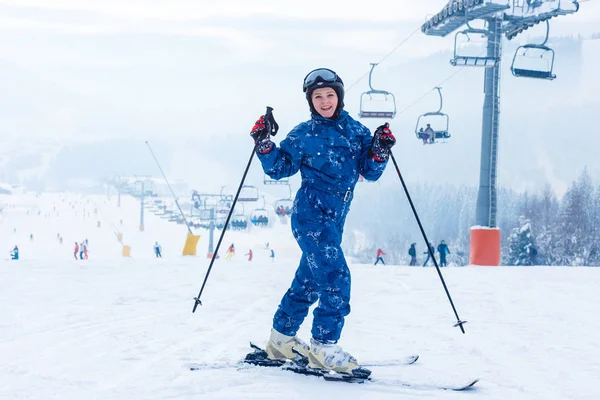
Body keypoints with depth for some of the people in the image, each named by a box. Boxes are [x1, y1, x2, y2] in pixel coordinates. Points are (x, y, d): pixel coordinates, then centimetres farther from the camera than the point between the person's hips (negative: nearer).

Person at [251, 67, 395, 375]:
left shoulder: (356, 131, 10)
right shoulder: (304, 134, 0)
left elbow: (370, 172, 9)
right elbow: (279, 169, 4)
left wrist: (380, 151, -8)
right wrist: (264, 144, -11)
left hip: (333, 220, 6)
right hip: (310, 216, -6)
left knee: (309, 280, 15)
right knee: (336, 277, -18)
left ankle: (281, 340, 29)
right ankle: (324, 347, -14)